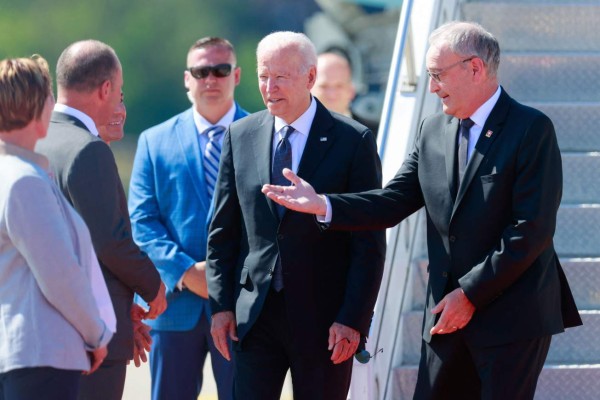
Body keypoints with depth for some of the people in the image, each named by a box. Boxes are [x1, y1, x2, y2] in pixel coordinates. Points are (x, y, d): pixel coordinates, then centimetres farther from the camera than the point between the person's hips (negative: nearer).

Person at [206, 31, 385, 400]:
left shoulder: (353, 141, -4)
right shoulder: (240, 137, 6)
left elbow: (370, 243, -6)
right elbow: (223, 231, 11)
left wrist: (353, 319, -11)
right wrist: (221, 304, 3)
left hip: (324, 319, -3)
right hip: (255, 313, 3)